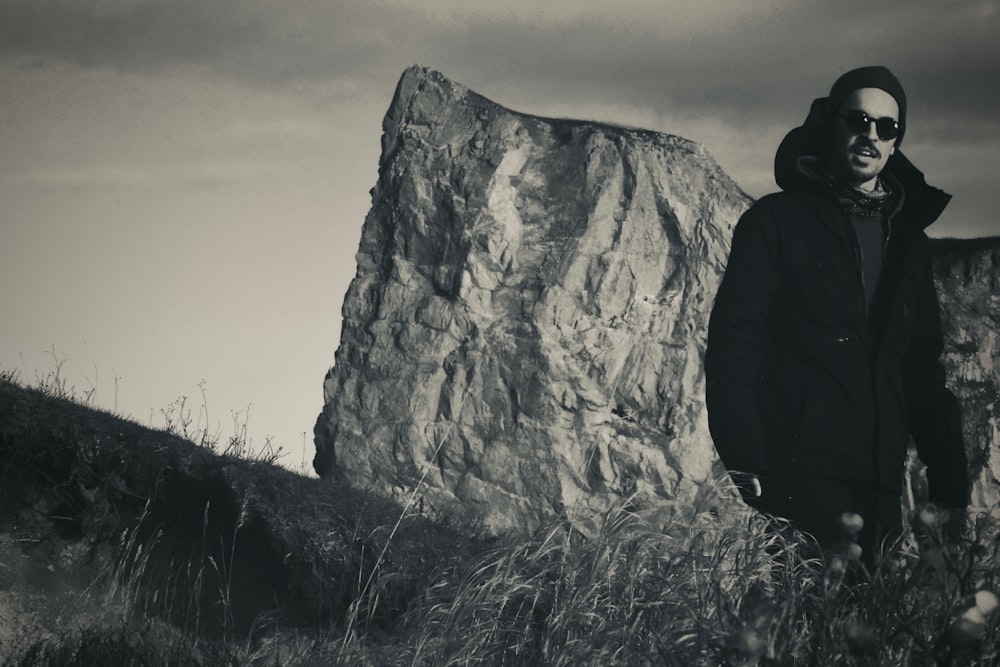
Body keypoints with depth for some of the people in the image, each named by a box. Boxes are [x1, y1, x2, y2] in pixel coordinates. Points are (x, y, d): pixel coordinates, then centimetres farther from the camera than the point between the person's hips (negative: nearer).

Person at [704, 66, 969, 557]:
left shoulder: (908, 240, 17)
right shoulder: (777, 220, 2)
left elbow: (923, 374, 20)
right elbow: (732, 349, -5)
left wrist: (952, 492, 11)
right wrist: (744, 470, -16)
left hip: (880, 485, 5)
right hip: (794, 477, -5)